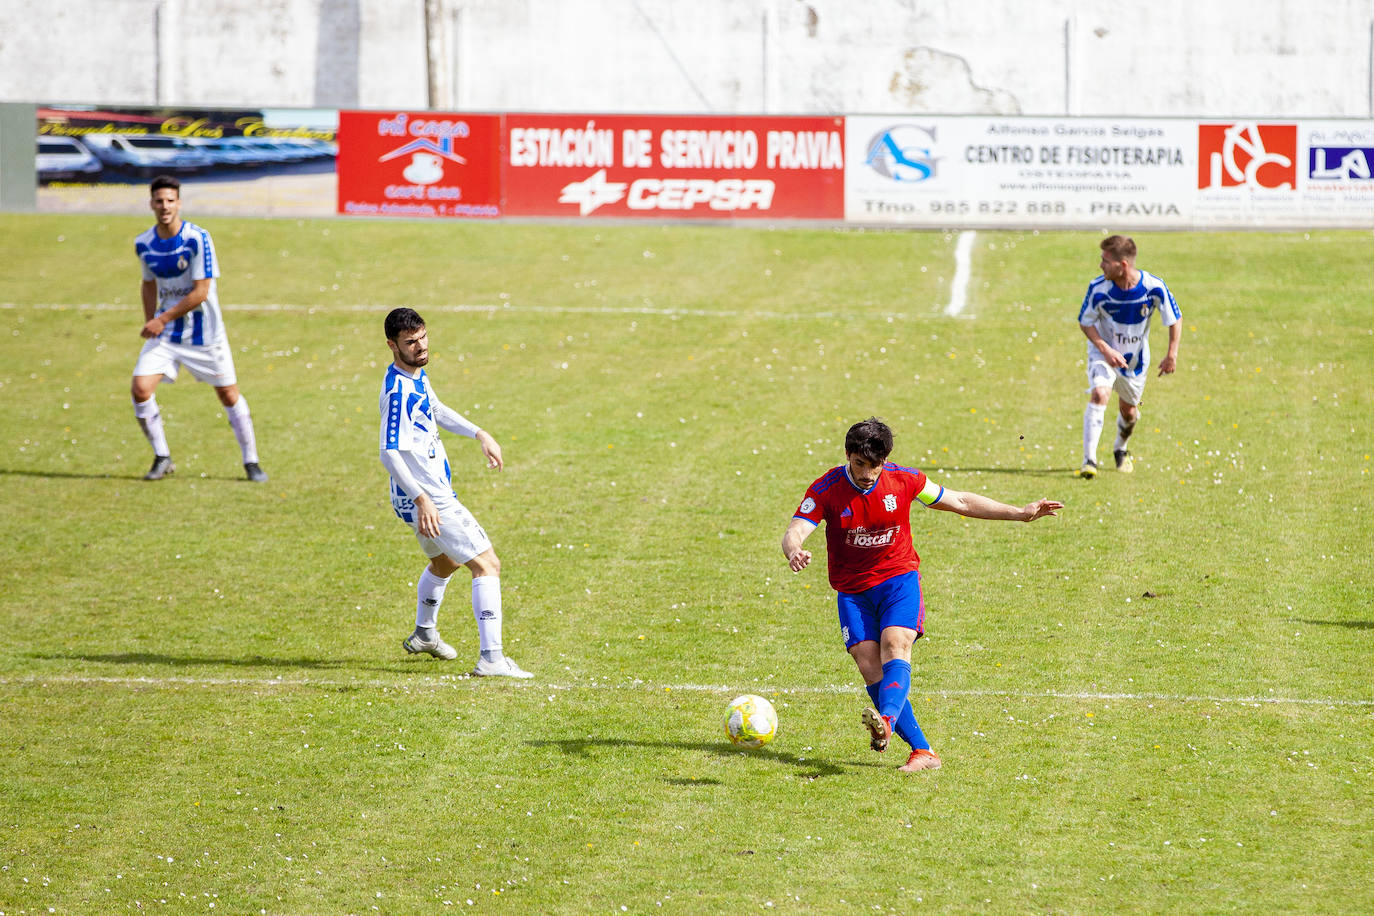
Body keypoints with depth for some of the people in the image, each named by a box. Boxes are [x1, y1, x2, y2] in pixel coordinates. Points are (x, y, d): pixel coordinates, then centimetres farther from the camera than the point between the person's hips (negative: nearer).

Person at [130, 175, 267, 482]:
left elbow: (200, 292, -19)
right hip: (164, 332, 4)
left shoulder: (197, 239, -18)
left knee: (229, 395, 1)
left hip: (204, 334, -4)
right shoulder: (143, 244, -1)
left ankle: (251, 462, 17)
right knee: (140, 389, -12)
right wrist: (150, 323, 9)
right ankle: (162, 458, 5)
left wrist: (163, 319, -18)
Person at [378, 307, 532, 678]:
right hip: (428, 500, -11)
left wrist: (480, 434, 21)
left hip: (436, 492, 11)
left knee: (444, 562, 33)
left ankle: (424, 634, 53)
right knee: (487, 565, -14)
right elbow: (389, 454, -29)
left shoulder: (417, 374, 7)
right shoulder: (398, 392, -24)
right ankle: (491, 658, -20)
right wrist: (421, 499, -35)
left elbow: (437, 411, 27)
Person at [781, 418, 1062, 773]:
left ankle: (886, 721, -51)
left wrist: (1020, 513, 2)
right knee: (869, 666, -13)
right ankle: (922, 751, -12)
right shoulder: (827, 489, -11)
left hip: (898, 577, -1)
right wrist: (794, 552, -47)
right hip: (852, 590, 1)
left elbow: (960, 502, 6)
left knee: (894, 646, -27)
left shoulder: (903, 481, -6)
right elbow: (793, 533, -20)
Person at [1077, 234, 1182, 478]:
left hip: (1135, 358, 2)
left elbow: (1174, 319, -7)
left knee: (1129, 411, 14)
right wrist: (1105, 350, -22)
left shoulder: (1154, 287, -23)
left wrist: (1172, 354, -10)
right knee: (1099, 394, -26)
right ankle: (1089, 460, -27)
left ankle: (1120, 449, 47)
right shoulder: (1098, 288, -24)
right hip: (1104, 352, -2)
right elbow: (1085, 322, -10)